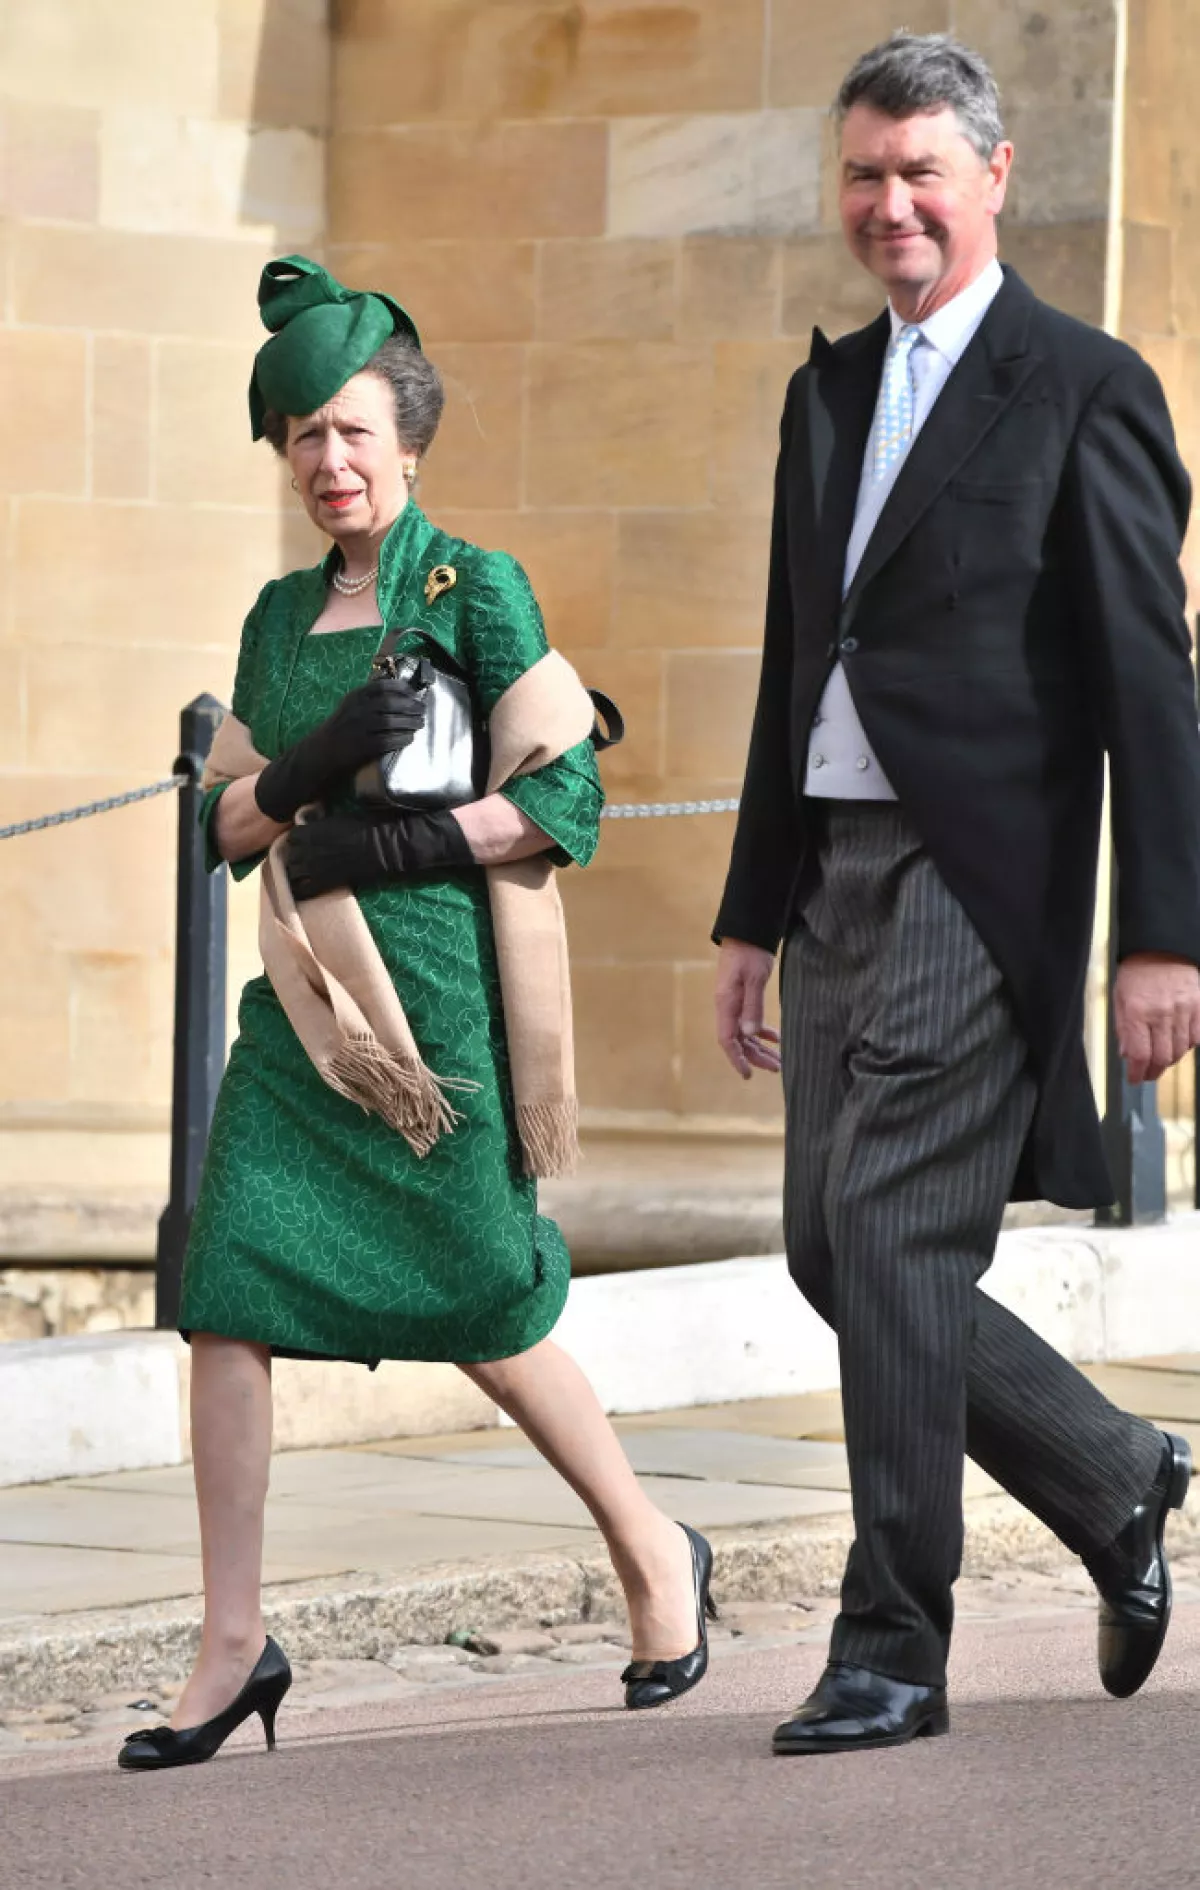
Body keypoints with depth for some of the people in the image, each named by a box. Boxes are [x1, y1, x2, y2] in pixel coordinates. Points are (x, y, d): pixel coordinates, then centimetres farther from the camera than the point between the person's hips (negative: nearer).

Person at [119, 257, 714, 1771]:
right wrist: (319, 764, -7)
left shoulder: (474, 591, -3)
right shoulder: (282, 618, 15)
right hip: (304, 998, 5)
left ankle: (653, 1554, 24)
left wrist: (387, 847, -14)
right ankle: (234, 1648, -4)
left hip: (437, 989, -5)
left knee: (479, 1302, 2)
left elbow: (563, 799, -8)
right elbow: (232, 820, 14)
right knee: (227, 1293, -7)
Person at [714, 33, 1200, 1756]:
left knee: (888, 1226, -12)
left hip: (981, 869, -8)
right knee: (837, 1251, 7)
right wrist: (754, 911, 19)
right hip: (839, 869, 8)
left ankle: (894, 1647, -5)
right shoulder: (828, 391, 17)